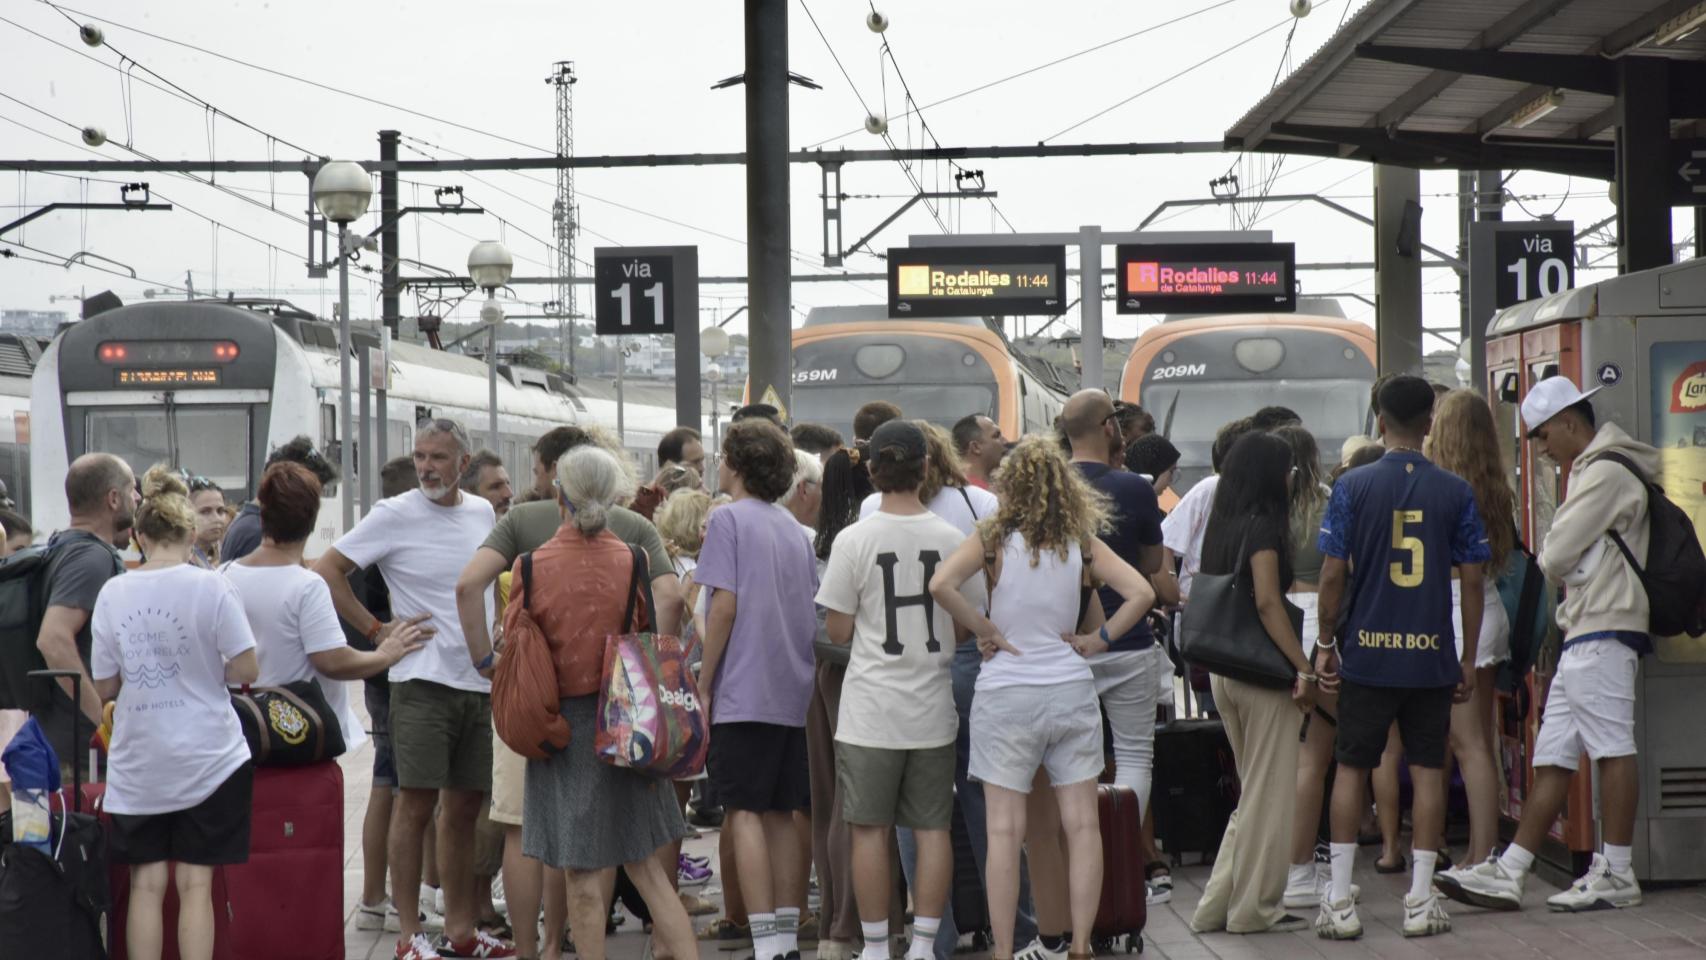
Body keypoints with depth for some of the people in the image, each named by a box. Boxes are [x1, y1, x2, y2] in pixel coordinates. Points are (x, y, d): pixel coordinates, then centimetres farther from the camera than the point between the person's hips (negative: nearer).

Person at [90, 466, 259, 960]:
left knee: (146, 883, 7)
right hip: (205, 757, -2)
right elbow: (245, 670, -10)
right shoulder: (210, 588, -9)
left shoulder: (113, 593, -1)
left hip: (137, 763, 2)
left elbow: (104, 686, 2)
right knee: (195, 883, 2)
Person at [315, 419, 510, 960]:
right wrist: (376, 630, -10)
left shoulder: (482, 513, 10)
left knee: (465, 806, 10)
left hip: (479, 682, 6)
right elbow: (328, 570, -7)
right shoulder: (395, 515, -7)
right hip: (423, 681, -5)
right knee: (416, 804, -5)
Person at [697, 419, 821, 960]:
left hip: (744, 692, -7)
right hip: (794, 692, 7)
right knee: (781, 815, 10)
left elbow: (725, 606, -12)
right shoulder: (794, 530, 15)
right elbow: (812, 611, 15)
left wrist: (702, 686, -8)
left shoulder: (729, 519, -6)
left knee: (745, 814, -6)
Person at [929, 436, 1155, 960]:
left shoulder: (993, 537, -6)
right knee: (1082, 824, 6)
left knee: (1005, 829, 1)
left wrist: (984, 629, -9)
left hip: (1006, 694, -2)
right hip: (1072, 688, 2)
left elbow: (941, 584, -21)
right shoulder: (1082, 543, 1)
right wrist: (1098, 639, 2)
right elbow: (1141, 592, -6)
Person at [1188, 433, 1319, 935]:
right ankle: (1254, 908, 7)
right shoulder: (1263, 526, -12)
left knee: (1251, 794, 16)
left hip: (1225, 670, 8)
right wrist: (1304, 668, -20)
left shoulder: (1223, 525, 11)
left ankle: (1218, 905, 15)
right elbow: (1267, 603, -20)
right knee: (1269, 795, 2)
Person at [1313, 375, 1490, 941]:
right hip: (1432, 657, 1)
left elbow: (1332, 575, -6)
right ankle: (1421, 902, 7)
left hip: (1367, 654, -1)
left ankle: (1339, 904, 6)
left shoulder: (1353, 487, -4)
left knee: (1351, 769, 7)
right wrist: (1468, 660, 9)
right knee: (1428, 771, 7)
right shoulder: (1455, 493, -1)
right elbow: (1472, 582, 1)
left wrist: (1325, 645, 6)